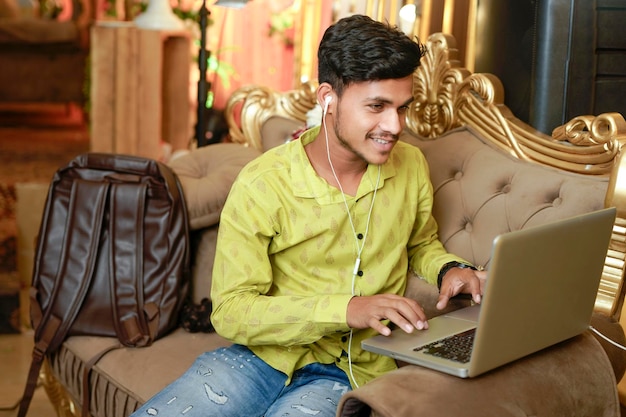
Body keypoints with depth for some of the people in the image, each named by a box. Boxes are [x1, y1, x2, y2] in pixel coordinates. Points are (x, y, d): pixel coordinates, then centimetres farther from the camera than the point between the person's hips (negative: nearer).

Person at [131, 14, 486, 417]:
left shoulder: (411, 167, 1)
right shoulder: (262, 185, -13)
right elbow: (231, 311, -14)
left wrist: (449, 268, -2)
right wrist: (345, 309, -24)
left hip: (349, 373, 2)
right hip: (263, 356, -1)